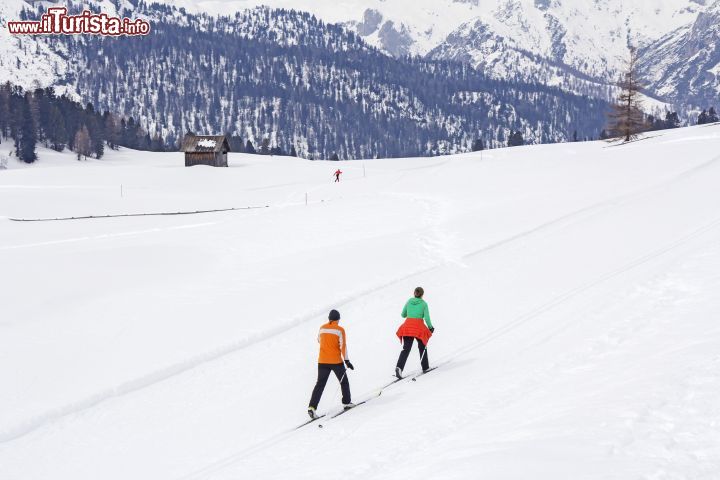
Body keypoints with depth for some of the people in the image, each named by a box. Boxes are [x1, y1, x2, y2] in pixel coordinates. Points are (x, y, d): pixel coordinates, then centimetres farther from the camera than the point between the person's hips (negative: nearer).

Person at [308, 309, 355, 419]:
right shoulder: (340, 330, -8)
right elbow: (343, 346, -14)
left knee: (320, 384, 2)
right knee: (344, 382, 18)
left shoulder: (322, 328, 5)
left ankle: (312, 407, -11)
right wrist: (346, 360, -12)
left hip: (322, 361, 3)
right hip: (336, 361, -3)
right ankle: (346, 403, 24)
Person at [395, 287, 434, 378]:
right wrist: (430, 327, 11)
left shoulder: (409, 302, 9)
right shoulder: (424, 304, 1)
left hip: (407, 326, 2)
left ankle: (399, 367, -22)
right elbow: (427, 318, -4)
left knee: (406, 349, -2)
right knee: (422, 347, 20)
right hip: (419, 327, -2)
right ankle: (425, 367, 28)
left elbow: (403, 315, 16)